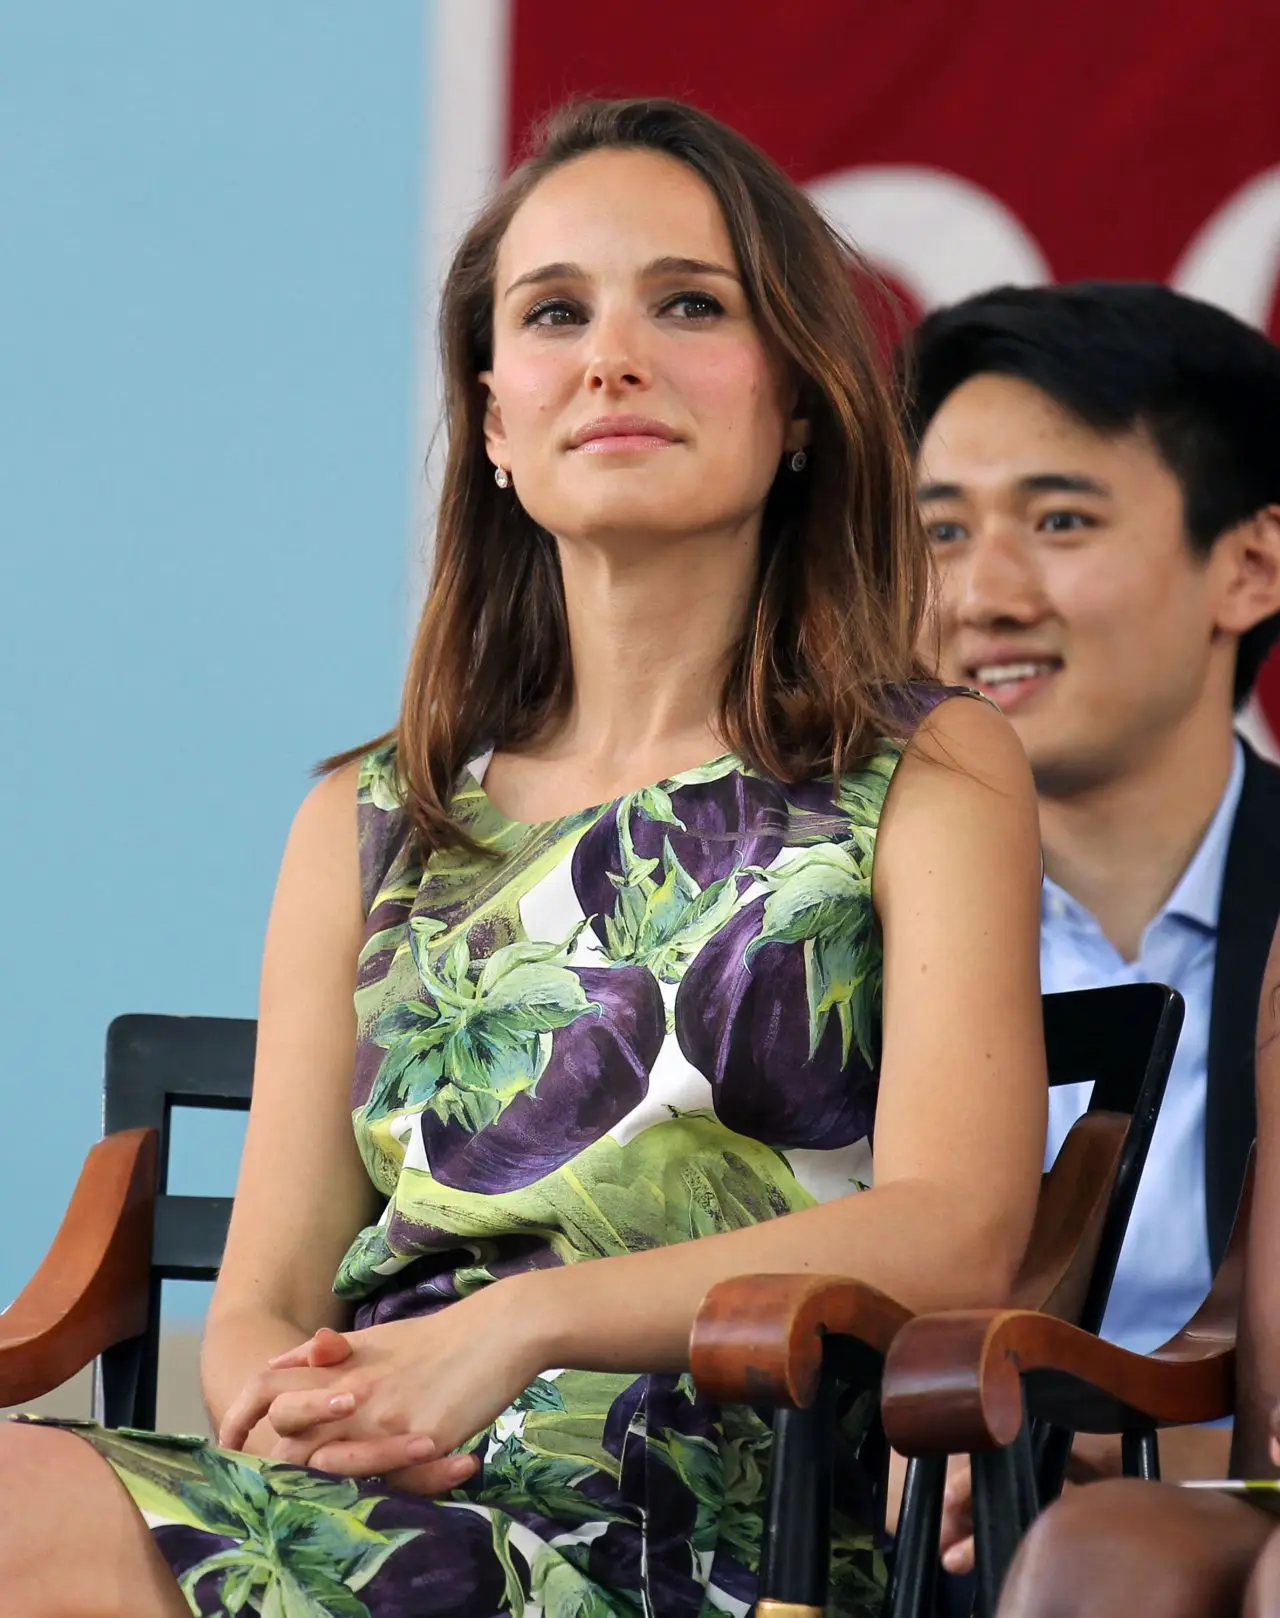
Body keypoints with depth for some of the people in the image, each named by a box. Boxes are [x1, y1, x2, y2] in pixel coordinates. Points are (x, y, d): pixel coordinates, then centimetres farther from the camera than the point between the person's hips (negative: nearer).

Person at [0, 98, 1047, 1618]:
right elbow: (262, 1297, 15)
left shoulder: (931, 778, 10)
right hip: (379, 1486, 4)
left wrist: (520, 1321, -19)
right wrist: (283, 1400, -12)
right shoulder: (367, 821, 21)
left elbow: (953, 1232, -6)